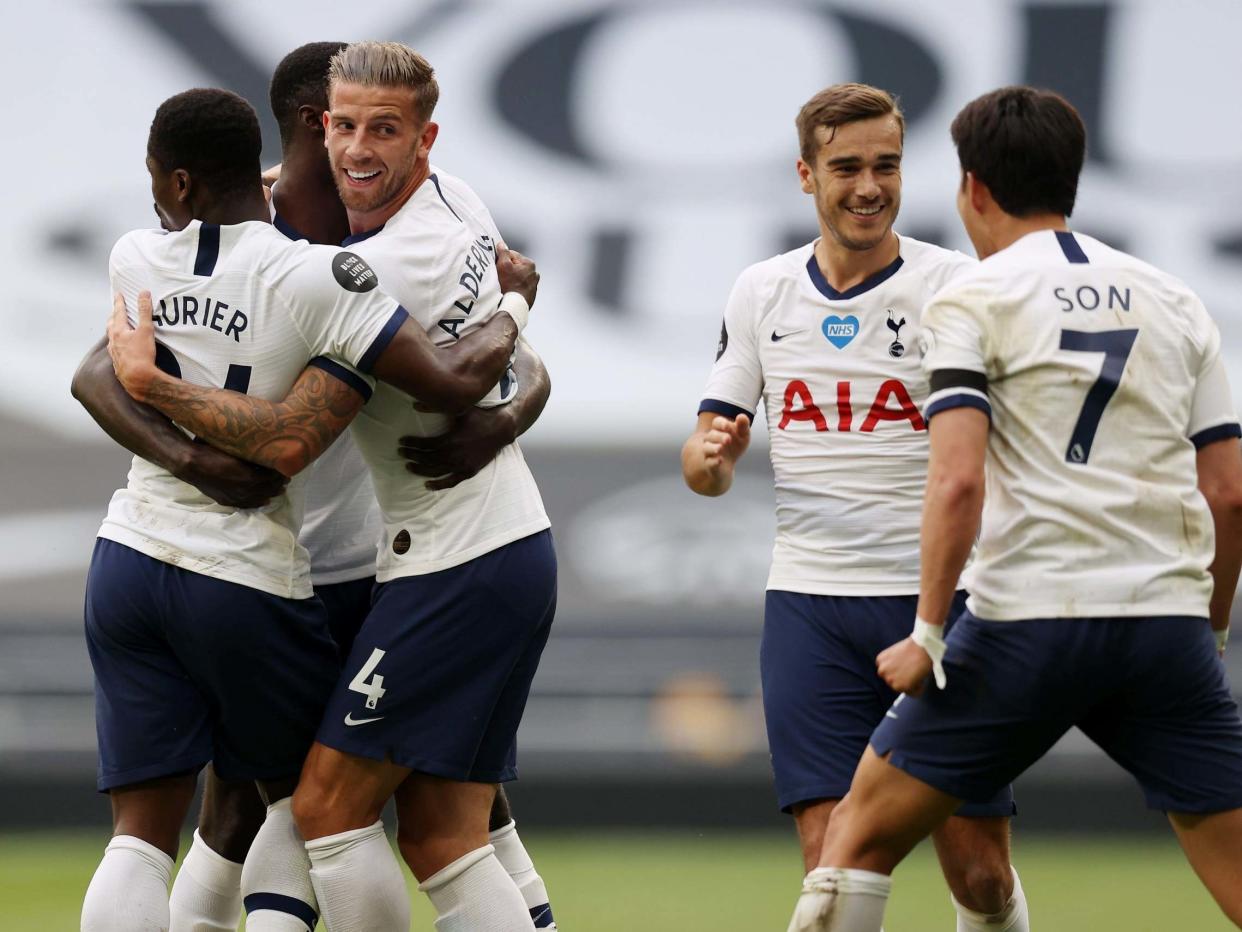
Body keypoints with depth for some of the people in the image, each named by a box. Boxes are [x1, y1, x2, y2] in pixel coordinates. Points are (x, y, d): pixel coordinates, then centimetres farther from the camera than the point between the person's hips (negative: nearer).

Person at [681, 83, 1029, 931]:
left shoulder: (960, 287, -3)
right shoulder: (761, 294, 9)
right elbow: (711, 457, 15)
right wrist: (709, 457, -9)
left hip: (938, 599, -2)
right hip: (809, 605, 2)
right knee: (832, 860, -9)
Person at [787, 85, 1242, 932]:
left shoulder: (973, 301, 1)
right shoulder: (1174, 301, 14)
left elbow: (958, 479, -12)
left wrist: (928, 632, -6)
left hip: (1032, 622, -3)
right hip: (1168, 617, 4)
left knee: (863, 833, 10)